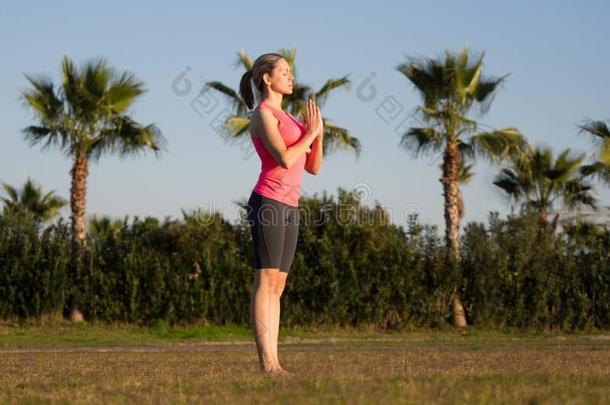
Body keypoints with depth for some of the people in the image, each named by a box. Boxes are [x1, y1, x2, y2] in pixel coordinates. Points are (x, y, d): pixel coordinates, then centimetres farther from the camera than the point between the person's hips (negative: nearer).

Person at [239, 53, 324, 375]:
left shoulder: (287, 119, 22)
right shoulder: (263, 114, -7)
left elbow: (313, 167, 18)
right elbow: (285, 160, -20)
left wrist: (317, 135, 2)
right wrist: (310, 133, -5)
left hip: (287, 208, 9)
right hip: (268, 202, -9)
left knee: (277, 287, 6)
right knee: (266, 284, -10)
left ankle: (272, 362, 5)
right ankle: (267, 364, -11)